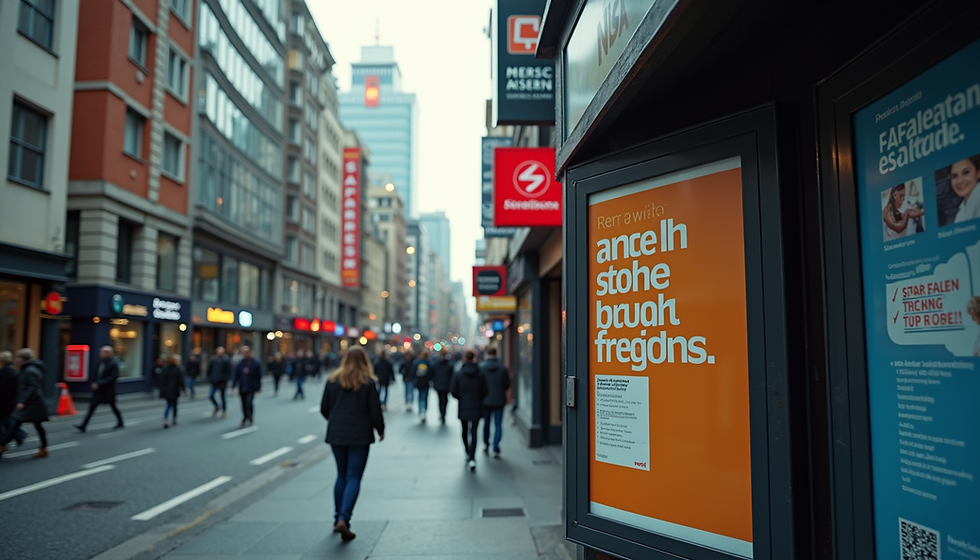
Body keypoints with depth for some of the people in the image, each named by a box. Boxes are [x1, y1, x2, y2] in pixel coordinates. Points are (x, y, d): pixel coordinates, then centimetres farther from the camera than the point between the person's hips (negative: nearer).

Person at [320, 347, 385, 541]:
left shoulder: (333, 379, 3)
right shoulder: (368, 382, -7)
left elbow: (324, 408, 7)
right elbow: (375, 410, -7)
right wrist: (380, 430, 9)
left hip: (336, 434, 4)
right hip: (359, 435, -4)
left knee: (342, 476, 17)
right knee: (354, 478, 1)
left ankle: (338, 519, 22)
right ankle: (343, 520, -13)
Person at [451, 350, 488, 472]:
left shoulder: (458, 374, -8)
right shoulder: (480, 375, -5)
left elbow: (453, 391, -8)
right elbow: (484, 392, -2)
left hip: (463, 408, 0)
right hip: (477, 408, 0)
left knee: (465, 432, 19)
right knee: (473, 432, 0)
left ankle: (468, 454, 31)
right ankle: (472, 458, -12)